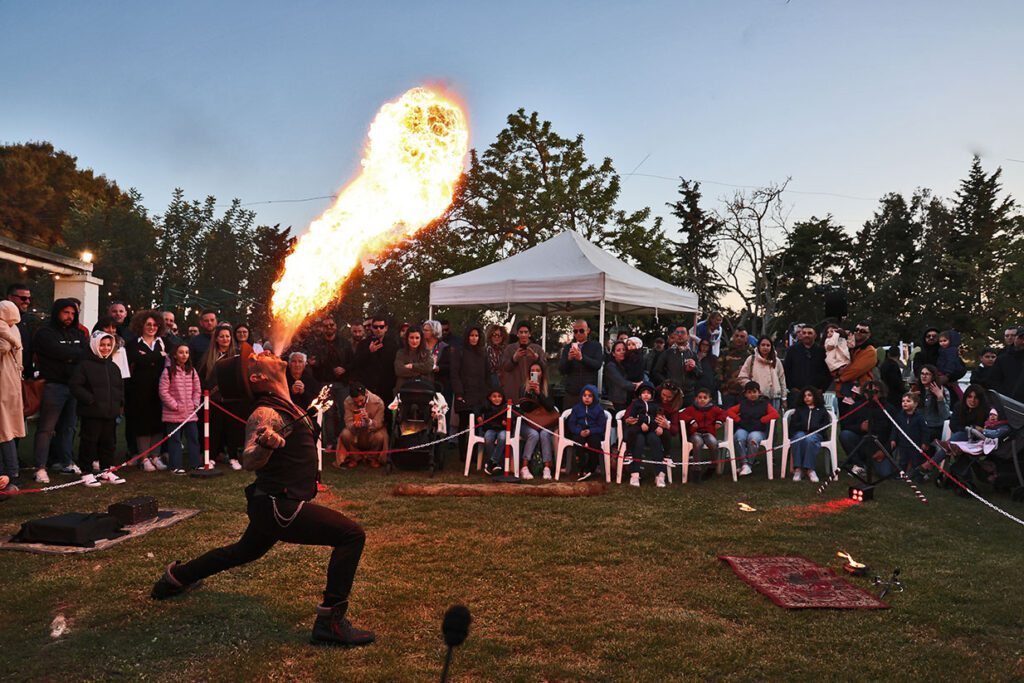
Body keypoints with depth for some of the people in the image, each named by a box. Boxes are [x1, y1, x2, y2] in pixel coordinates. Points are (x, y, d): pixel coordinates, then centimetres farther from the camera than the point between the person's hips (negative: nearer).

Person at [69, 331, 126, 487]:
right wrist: (90, 399, -17)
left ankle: (106, 471, 23)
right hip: (92, 413, -6)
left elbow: (120, 388, 23)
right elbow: (75, 385, -12)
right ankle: (86, 473, 9)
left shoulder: (113, 367, 15)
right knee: (89, 441, -1)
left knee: (109, 442, 12)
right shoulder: (85, 365, -6)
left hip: (110, 413, 6)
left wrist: (119, 404, 10)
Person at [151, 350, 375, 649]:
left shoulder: (284, 405, 6)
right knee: (352, 534, -18)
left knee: (245, 551, 35)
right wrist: (264, 444, -56)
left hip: (273, 504, 10)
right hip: (280, 507, -10)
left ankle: (177, 577, 50)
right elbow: (250, 461, -36)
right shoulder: (267, 413, -22)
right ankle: (330, 621, -15)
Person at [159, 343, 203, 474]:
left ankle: (196, 464, 15)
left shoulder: (192, 371, 8)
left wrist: (195, 404, 2)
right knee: (175, 440, 2)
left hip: (191, 413, 5)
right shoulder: (168, 371, -7)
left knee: (193, 438, 7)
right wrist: (175, 406, -11)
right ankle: (176, 466, 9)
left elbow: (197, 390, 13)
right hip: (173, 414, -5)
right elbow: (163, 392, -10)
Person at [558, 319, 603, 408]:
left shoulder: (596, 346, 6)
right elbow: (561, 369, 4)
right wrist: (569, 359, -16)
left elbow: (598, 365, -9)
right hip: (571, 393, 2)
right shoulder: (567, 347, 10)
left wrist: (581, 358, -24)